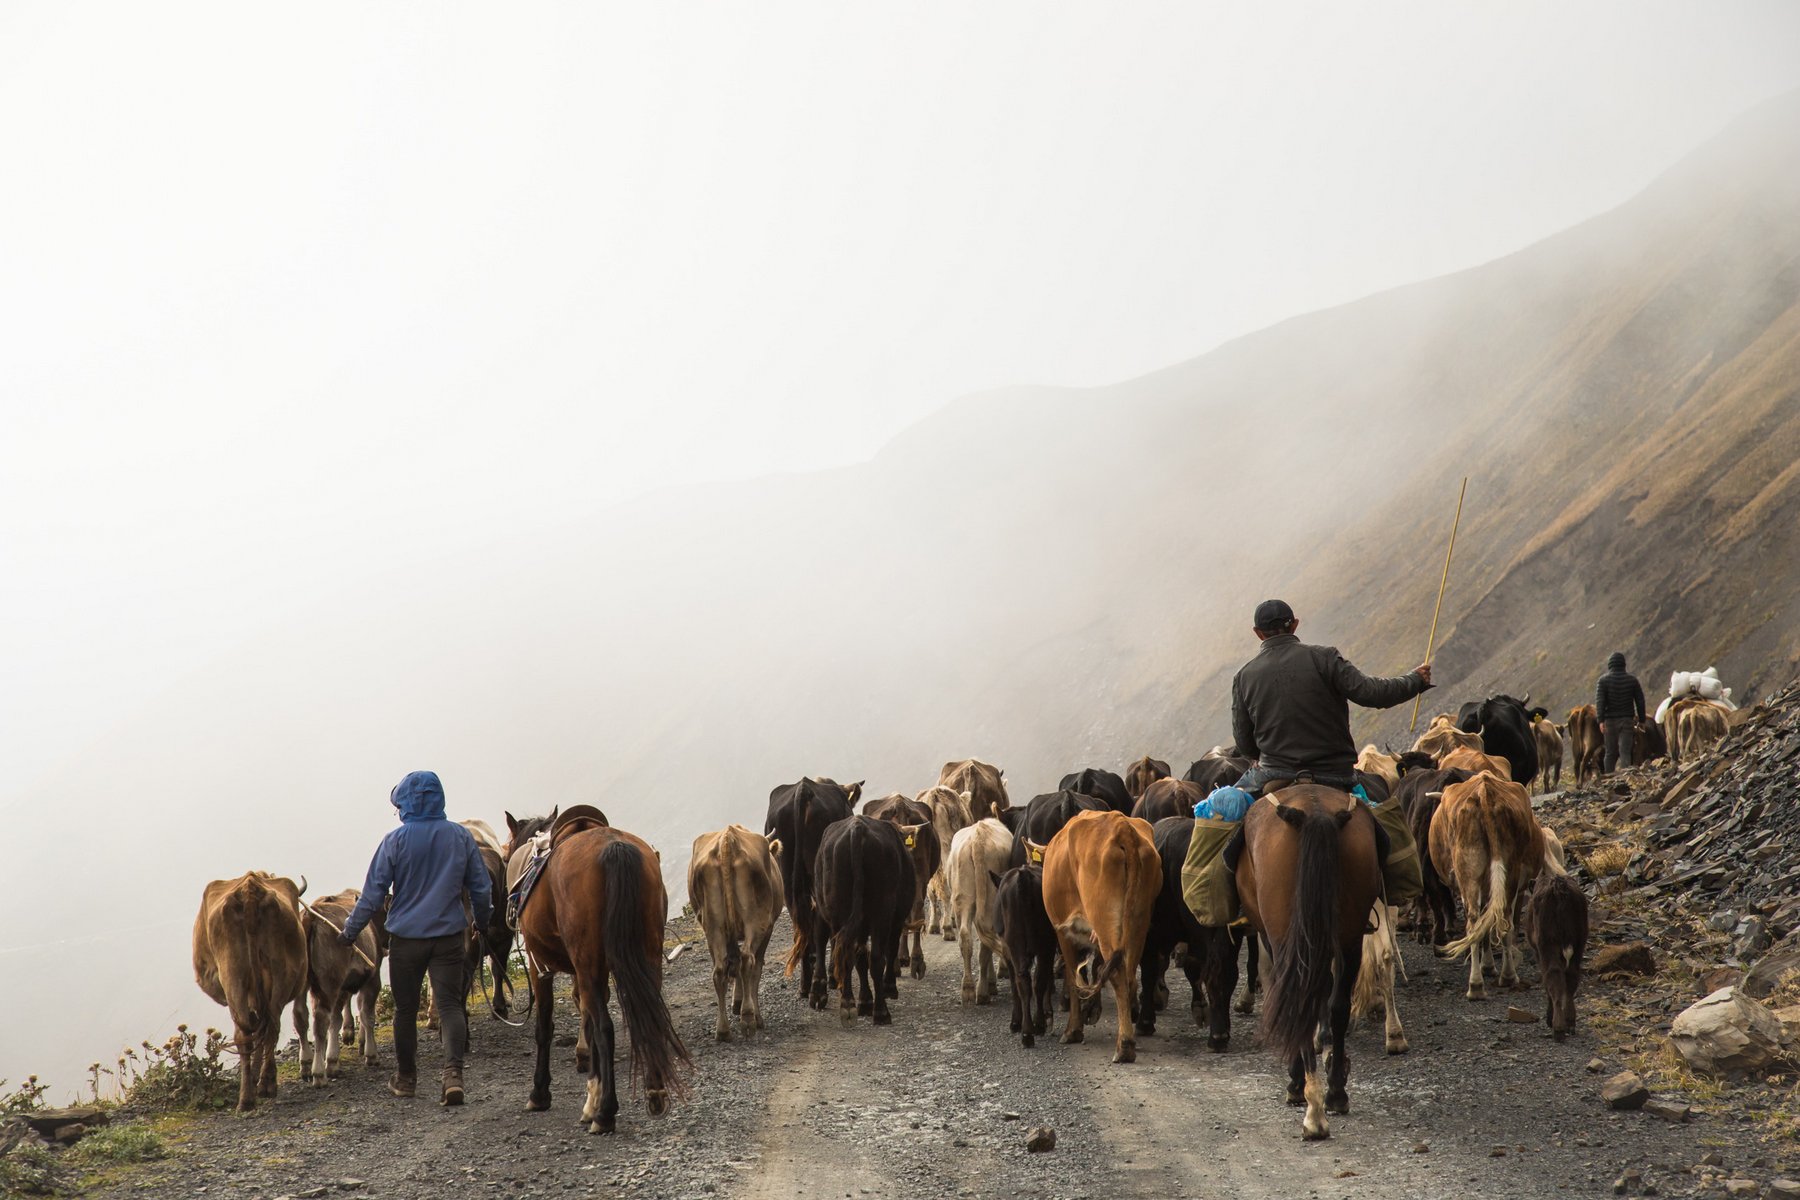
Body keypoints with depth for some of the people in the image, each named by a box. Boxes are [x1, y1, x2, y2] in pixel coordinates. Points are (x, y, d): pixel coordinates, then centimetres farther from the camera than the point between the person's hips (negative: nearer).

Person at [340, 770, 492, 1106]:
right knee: (450, 1004, 1)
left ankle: (406, 1078, 23)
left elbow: (373, 893, -6)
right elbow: (481, 888, 7)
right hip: (449, 935, 1)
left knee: (405, 1008, 12)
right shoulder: (461, 837, 0)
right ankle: (453, 1072, -19)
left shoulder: (395, 841, -8)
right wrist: (482, 921, 25)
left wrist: (349, 932, 5)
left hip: (406, 937, -1)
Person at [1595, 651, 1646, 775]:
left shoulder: (1603, 680, -1)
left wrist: (1601, 721, -16)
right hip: (1627, 720, 0)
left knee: (1610, 753, 9)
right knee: (1625, 752, -4)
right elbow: (1640, 701, 4)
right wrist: (1641, 720, 9)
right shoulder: (1632, 679, 4)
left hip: (1609, 720, 0)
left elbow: (1599, 701, -11)